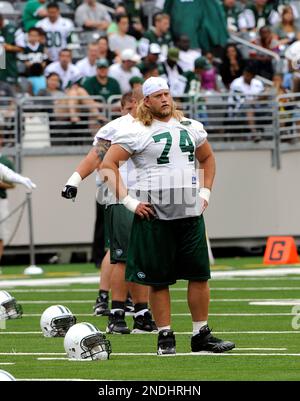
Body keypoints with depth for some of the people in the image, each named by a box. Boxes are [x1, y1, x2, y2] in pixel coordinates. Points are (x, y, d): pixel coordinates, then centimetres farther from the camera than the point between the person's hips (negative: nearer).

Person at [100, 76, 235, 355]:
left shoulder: (190, 128, 12)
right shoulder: (136, 132, -4)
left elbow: (207, 158, 28)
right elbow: (107, 165, -6)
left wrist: (205, 192, 16)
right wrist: (127, 201, -12)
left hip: (190, 213, 4)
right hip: (154, 215, -4)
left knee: (199, 274, 2)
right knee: (158, 279, 1)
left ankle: (201, 335, 10)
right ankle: (165, 337, 9)